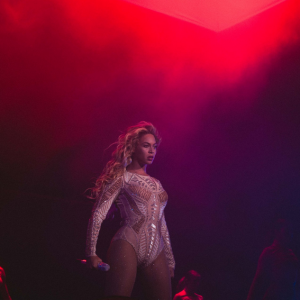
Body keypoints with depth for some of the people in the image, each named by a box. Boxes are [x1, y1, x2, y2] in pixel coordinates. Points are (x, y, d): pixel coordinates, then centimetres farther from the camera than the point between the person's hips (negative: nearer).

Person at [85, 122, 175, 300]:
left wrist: (170, 261, 21)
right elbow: (98, 214, -2)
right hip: (128, 245, -6)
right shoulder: (123, 177, 6)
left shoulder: (156, 184, 23)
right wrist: (92, 253, -13)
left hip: (156, 253, 6)